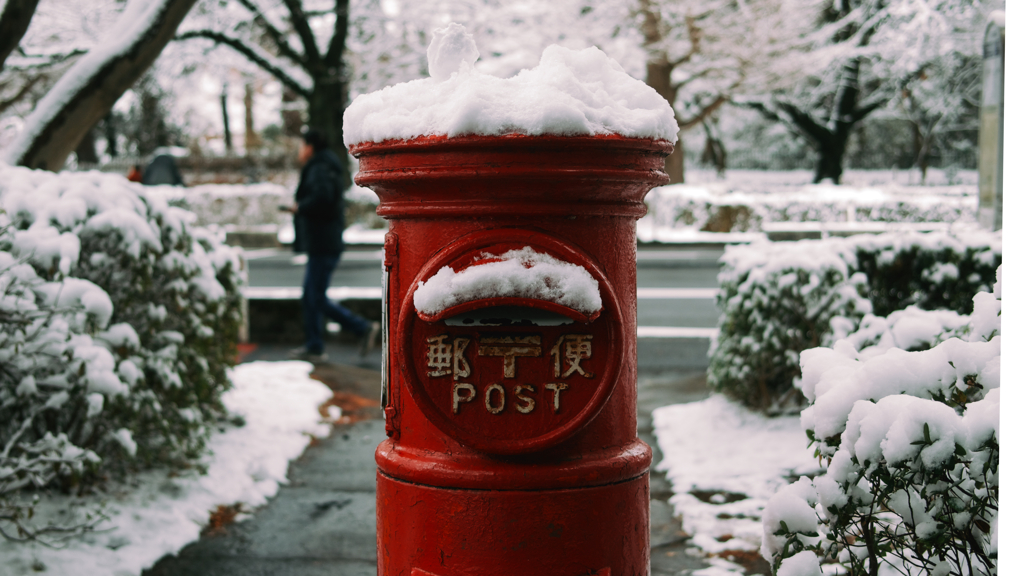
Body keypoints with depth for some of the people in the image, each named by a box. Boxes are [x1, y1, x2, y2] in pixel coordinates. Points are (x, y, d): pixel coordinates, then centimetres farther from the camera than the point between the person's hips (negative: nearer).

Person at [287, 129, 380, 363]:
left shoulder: (319, 170, -14)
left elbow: (322, 197, -31)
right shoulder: (325, 168, 18)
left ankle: (364, 328, 0)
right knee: (310, 295, 13)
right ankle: (313, 347, 17)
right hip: (321, 244, 10)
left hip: (323, 245, -10)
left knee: (317, 298, -6)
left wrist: (300, 207, -16)